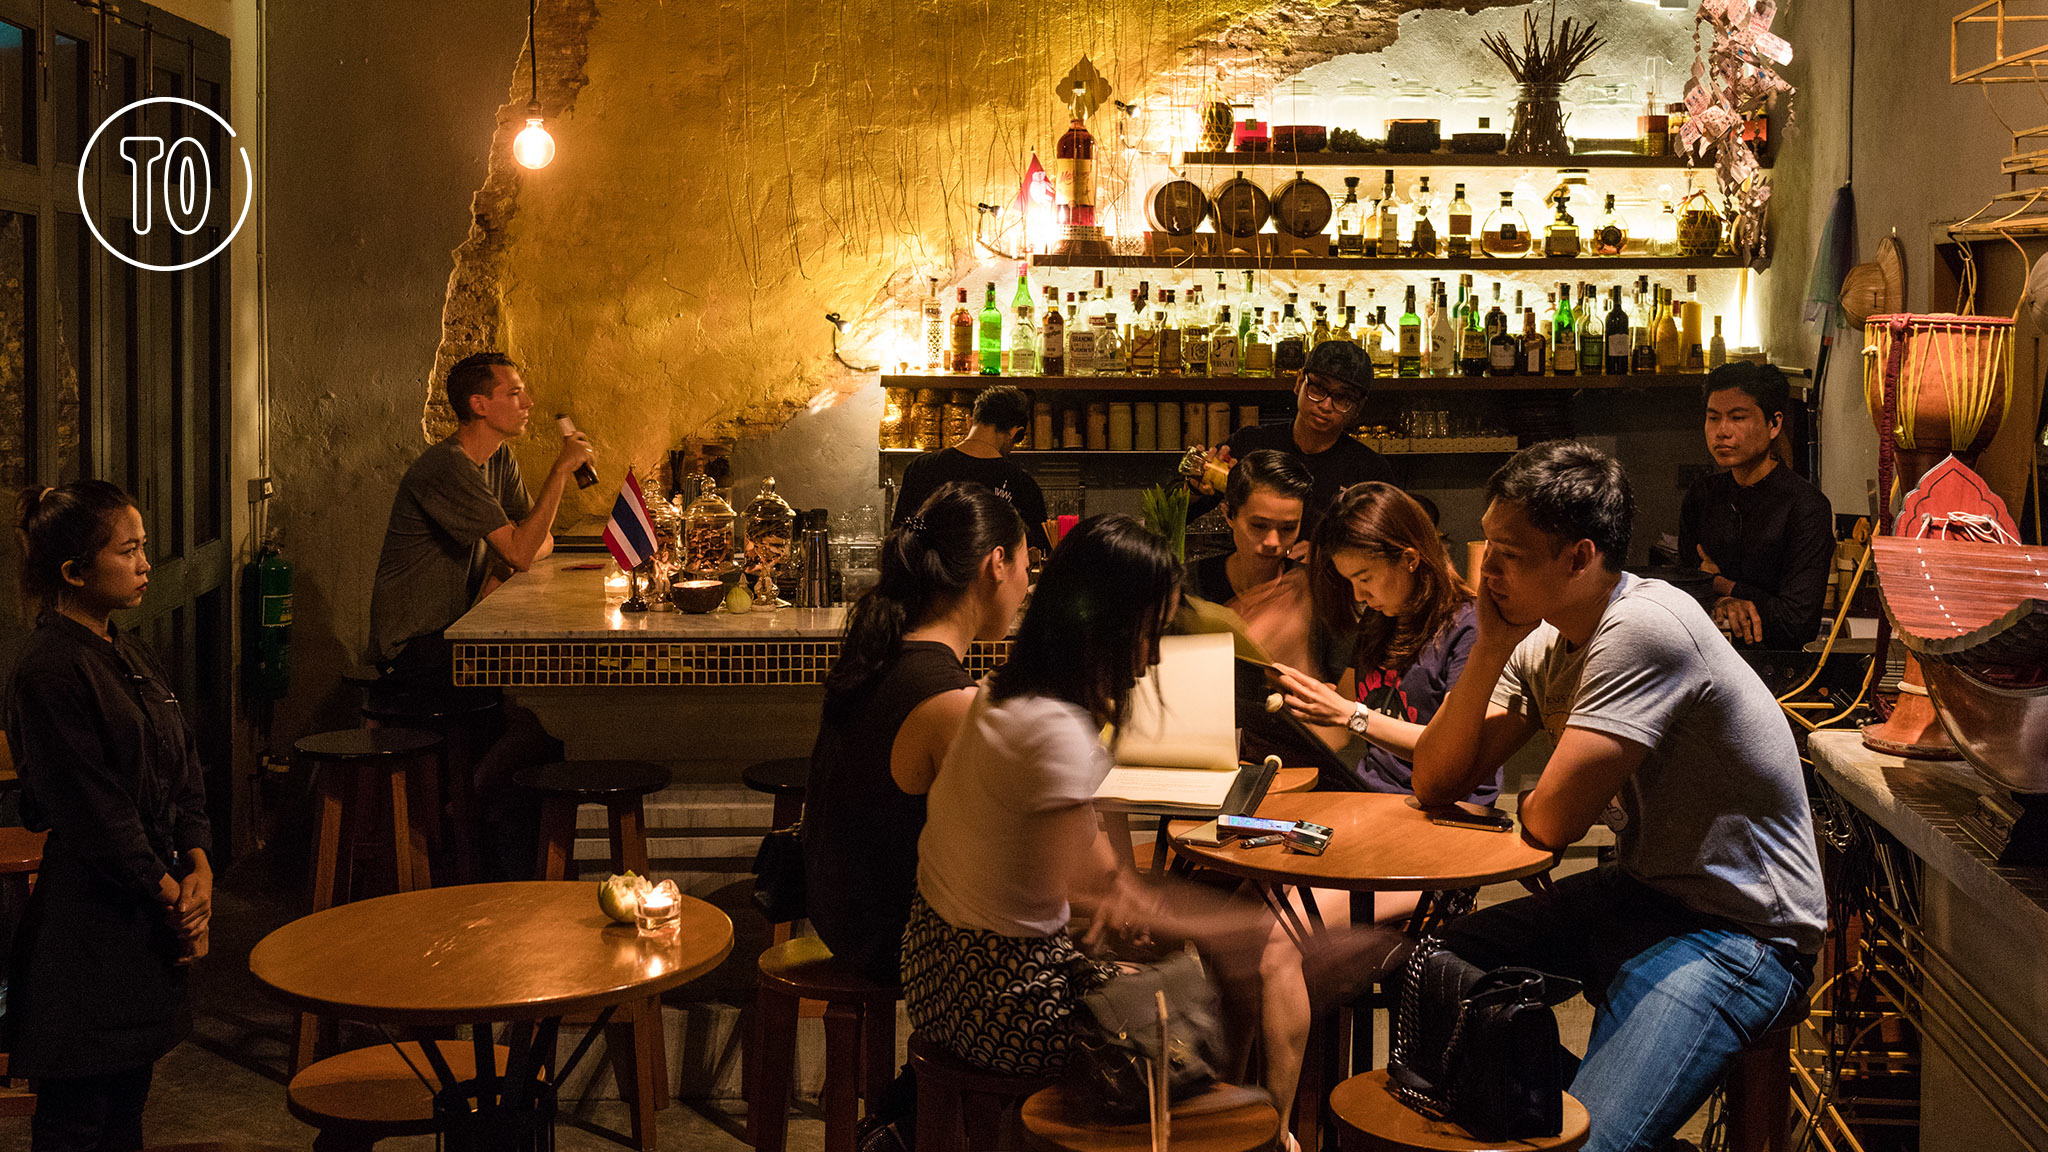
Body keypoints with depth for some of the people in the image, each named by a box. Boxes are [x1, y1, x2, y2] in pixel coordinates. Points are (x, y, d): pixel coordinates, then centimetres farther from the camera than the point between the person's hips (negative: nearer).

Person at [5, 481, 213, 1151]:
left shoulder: (130, 655, 12)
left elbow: (184, 769, 12)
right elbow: (93, 814, -18)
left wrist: (199, 868, -2)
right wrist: (173, 898, -11)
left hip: (151, 917, 8)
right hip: (88, 931, -8)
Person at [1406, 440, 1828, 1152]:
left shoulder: (1645, 629, -24)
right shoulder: (1543, 643, 4)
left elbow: (1550, 822, -24)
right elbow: (1436, 784, 2)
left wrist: (1525, 802, 0)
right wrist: (1491, 647, -7)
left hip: (1737, 932, -9)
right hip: (1639, 892, 9)